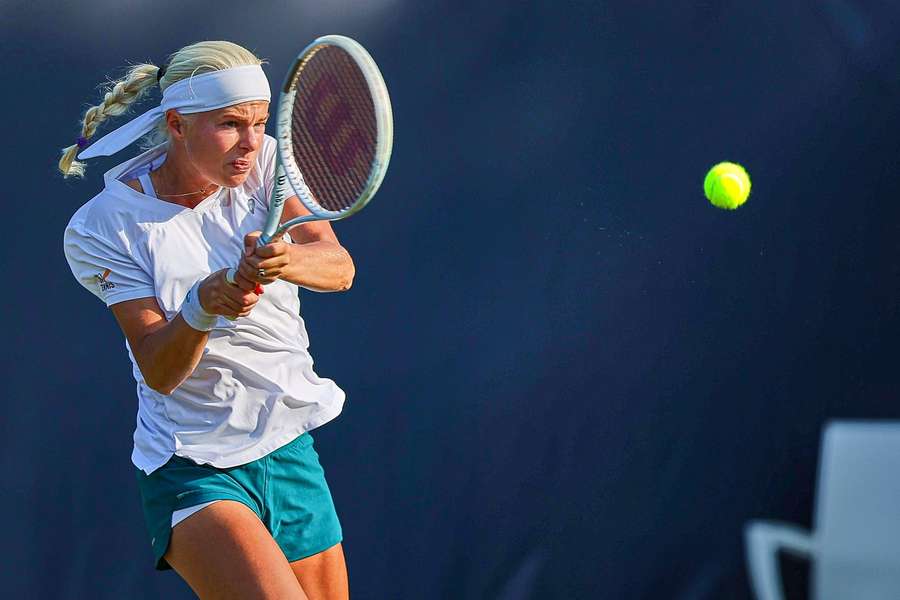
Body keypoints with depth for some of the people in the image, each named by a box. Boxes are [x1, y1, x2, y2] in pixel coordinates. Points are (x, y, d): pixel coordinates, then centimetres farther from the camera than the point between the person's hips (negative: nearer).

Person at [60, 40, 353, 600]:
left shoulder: (263, 163, -2)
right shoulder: (104, 228, -11)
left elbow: (339, 268, -16)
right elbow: (160, 373, -16)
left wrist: (287, 261, -38)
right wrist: (203, 306, -36)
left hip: (291, 450, 5)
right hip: (192, 471, -5)